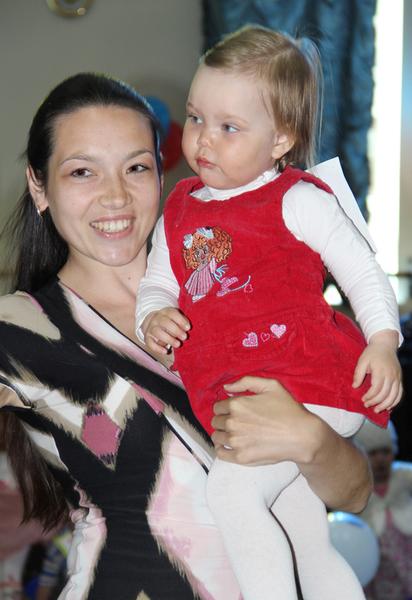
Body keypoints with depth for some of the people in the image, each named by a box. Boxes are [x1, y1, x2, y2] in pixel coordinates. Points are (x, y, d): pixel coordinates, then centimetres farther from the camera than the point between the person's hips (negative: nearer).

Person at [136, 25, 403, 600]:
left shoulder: (296, 200, -2)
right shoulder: (178, 211, 15)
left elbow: (362, 270, -1)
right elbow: (157, 282, 18)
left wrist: (383, 343, -14)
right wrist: (153, 317, -5)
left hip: (306, 384, -6)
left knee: (233, 490, -25)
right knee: (307, 544, 14)